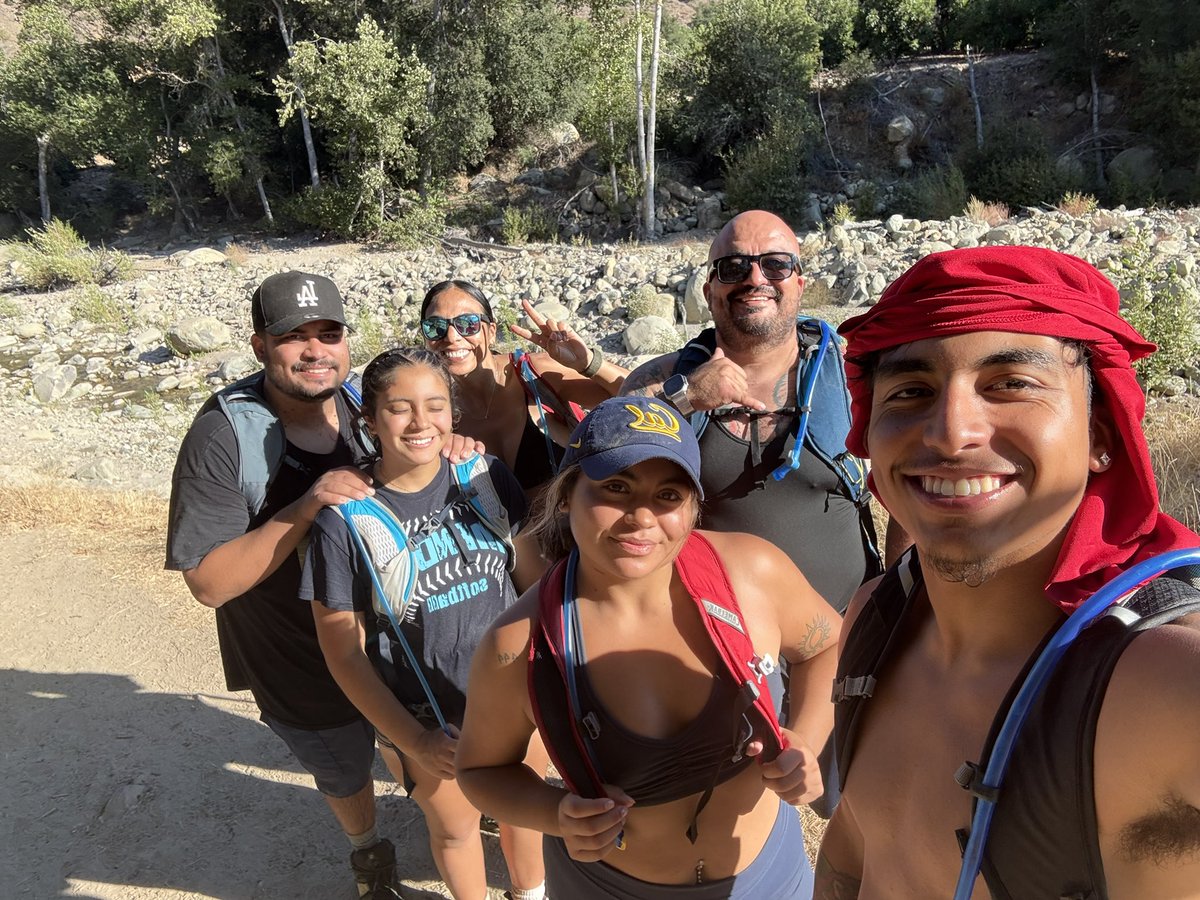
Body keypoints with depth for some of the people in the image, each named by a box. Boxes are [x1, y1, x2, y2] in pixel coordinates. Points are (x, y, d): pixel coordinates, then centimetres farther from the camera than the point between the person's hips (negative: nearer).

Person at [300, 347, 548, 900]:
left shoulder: (485, 476, -10)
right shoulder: (344, 517, -17)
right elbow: (344, 651, -11)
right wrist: (412, 740, -12)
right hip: (426, 719, -2)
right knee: (455, 828, 22)